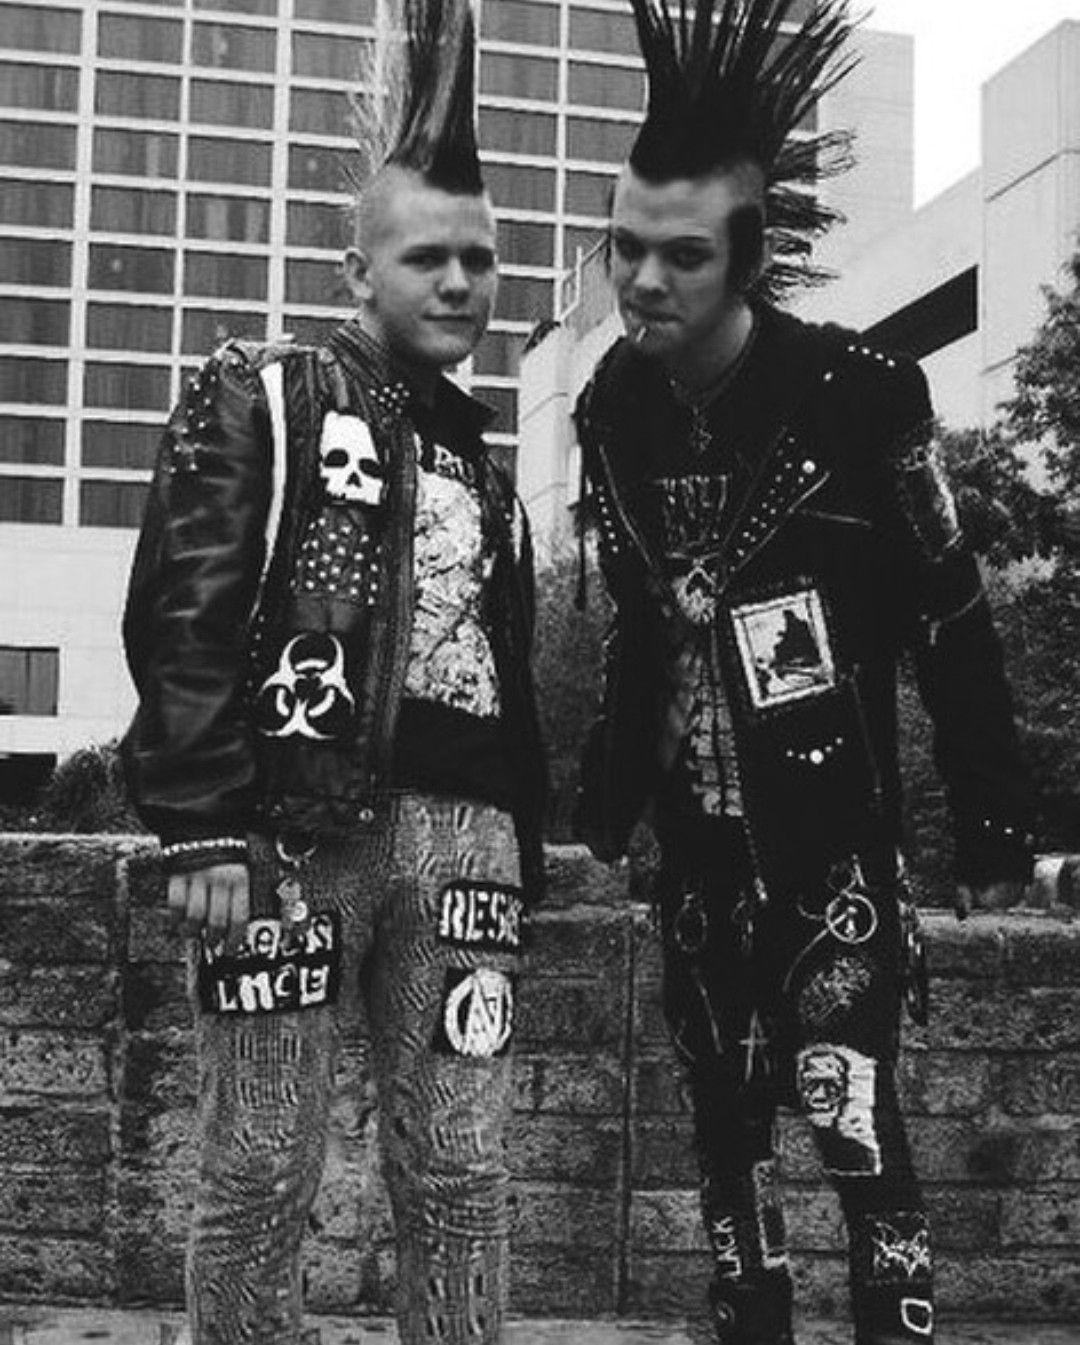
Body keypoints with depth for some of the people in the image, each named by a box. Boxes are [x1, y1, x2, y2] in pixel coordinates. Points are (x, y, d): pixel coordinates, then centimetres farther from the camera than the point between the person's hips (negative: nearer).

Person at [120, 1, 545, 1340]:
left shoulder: (477, 460, 23)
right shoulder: (262, 399, 4)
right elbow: (184, 619, -7)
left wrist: (518, 861, 18)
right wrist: (201, 824, -16)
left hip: (463, 835, 6)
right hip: (293, 826, -5)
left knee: (460, 1176, 5)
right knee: (259, 1170, 0)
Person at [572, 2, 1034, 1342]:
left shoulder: (859, 394, -14)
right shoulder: (611, 412, 2)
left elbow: (951, 620, -9)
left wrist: (993, 823, -8)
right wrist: (601, 810, 13)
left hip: (833, 828, -5)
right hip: (696, 841, 5)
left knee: (848, 1112, -12)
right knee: (726, 1127, 13)